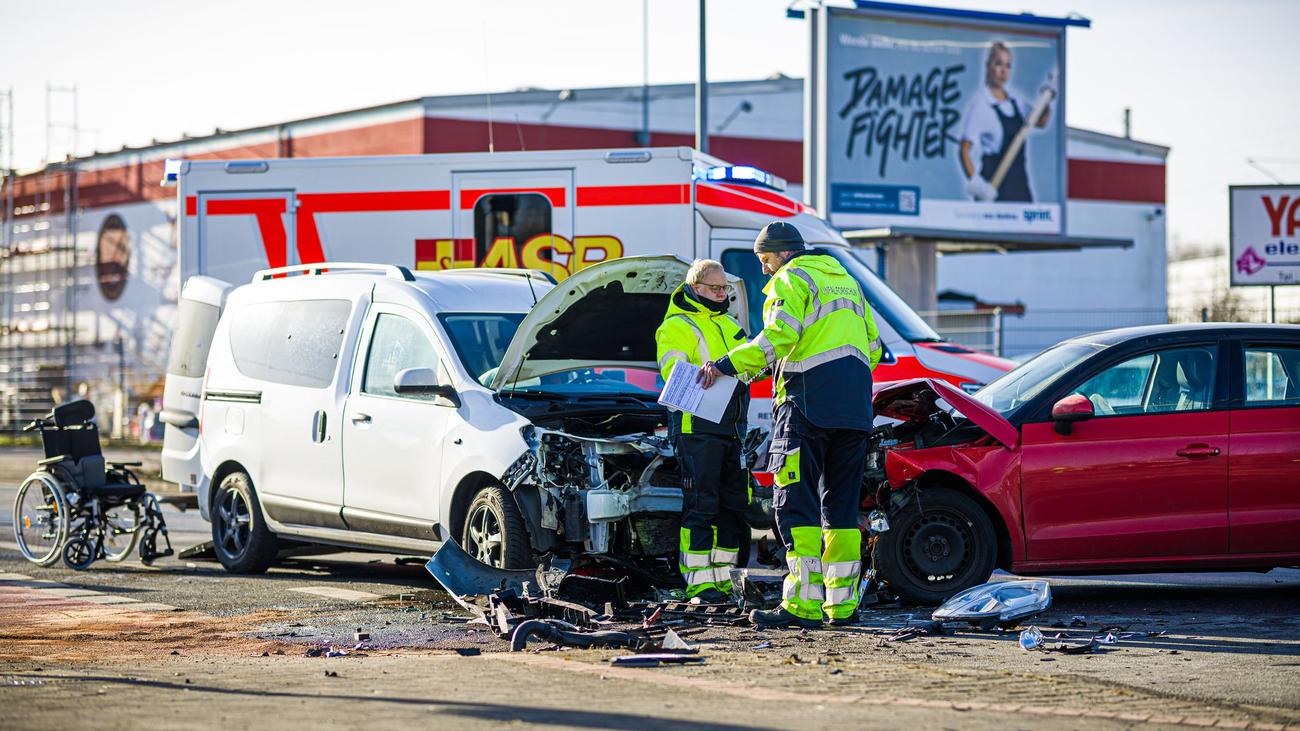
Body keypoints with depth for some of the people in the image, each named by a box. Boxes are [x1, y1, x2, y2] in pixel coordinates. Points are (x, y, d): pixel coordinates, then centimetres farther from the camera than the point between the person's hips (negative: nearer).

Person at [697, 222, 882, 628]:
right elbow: (872, 346, 25)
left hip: (809, 401, -8)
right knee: (841, 505, 11)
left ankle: (803, 604, -16)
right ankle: (842, 602, 9)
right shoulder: (845, 280, 25)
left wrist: (726, 365, -15)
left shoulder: (792, 279, -1)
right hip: (855, 408, 8)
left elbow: (778, 335, -17)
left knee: (796, 503, -8)